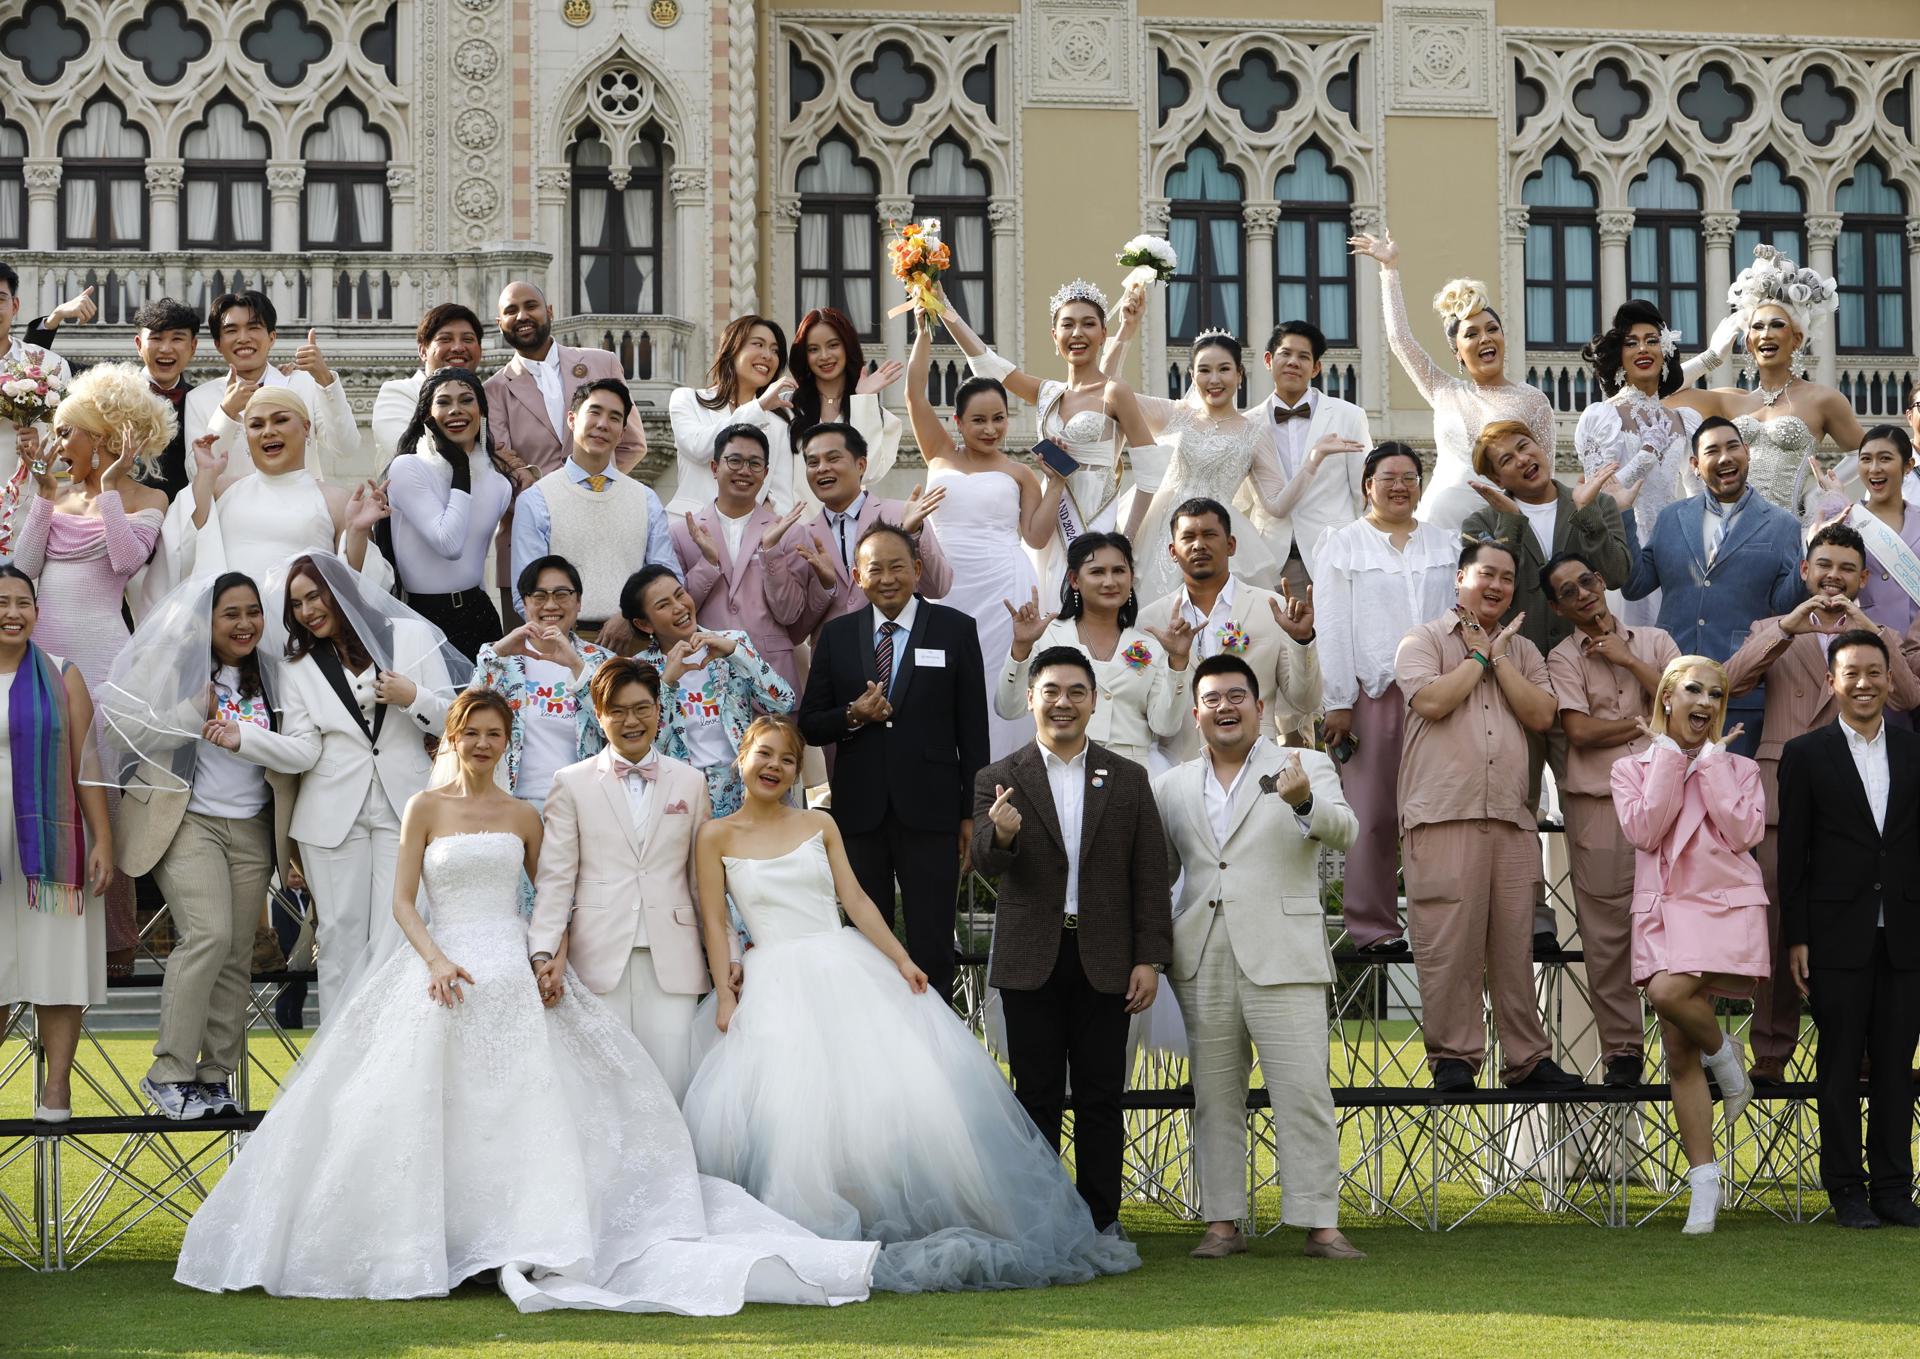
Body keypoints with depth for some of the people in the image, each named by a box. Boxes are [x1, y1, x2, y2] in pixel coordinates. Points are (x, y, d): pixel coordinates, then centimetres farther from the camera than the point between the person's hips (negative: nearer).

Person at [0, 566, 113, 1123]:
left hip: (52, 841, 0)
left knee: (58, 962, -1)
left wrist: (103, 840, -4)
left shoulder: (61, 678, 6)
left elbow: (87, 764, 3)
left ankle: (57, 1087, 2)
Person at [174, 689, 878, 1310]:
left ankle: (536, 1252, -8)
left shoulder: (523, 817, 12)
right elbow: (403, 901, 2)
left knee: (527, 1104, -7)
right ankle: (418, 1241, -5)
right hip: (444, 966, -1)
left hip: (514, 973, 1)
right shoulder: (426, 808, 6)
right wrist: (436, 960, -14)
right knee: (430, 1103, -9)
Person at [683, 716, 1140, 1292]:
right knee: (788, 1104, -22)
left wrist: (901, 960, -5)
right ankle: (823, 1237, -12)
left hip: (848, 969, 2)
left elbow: (856, 900, 7)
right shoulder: (718, 837, 6)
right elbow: (714, 923, 3)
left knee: (905, 1085, -12)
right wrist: (725, 998, -8)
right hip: (777, 985, -2)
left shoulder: (820, 825, 13)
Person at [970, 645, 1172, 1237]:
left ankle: (1100, 1220, 11)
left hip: (1103, 960, 1)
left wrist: (1149, 959, -1)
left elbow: (1149, 876, 5)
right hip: (1031, 961, -1)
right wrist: (1001, 836, -32)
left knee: (1101, 1098, 4)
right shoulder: (998, 781, 3)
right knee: (1037, 1097, 4)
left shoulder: (1128, 778, 7)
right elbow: (987, 865, -8)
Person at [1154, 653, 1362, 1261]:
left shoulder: (1306, 767, 4)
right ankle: (1222, 1223, 12)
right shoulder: (1172, 786, 14)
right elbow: (1158, 872, 22)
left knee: (1304, 1092, -7)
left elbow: (1343, 832, -13)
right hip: (1202, 963, 4)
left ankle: (1320, 1223, -4)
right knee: (1215, 1097, 7)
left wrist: (1306, 804, -34)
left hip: (1280, 958, -3)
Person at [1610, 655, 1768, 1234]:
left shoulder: (1739, 768, 9)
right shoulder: (1632, 768, 10)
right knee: (1680, 1057, 0)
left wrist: (1712, 760, -5)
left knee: (1669, 991, -31)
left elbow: (1743, 833, -8)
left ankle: (1723, 1052, 2)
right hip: (1665, 909, 2)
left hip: (1726, 905, -2)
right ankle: (1704, 1190, 5)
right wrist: (1670, 757, -5)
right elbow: (1643, 830, -8)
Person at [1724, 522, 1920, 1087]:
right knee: (1777, 931, -3)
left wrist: (1868, 630, -12)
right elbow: (1732, 681, -3)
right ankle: (1770, 1057, 1)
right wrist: (1789, 626, -13)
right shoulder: (1772, 632, 16)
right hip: (1784, 796, 0)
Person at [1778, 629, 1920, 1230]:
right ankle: (1847, 1190, 7)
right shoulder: (1806, 754, 2)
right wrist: (1795, 938, -4)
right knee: (1841, 1064, 2)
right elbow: (1792, 854, 0)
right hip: (1839, 934, -2)